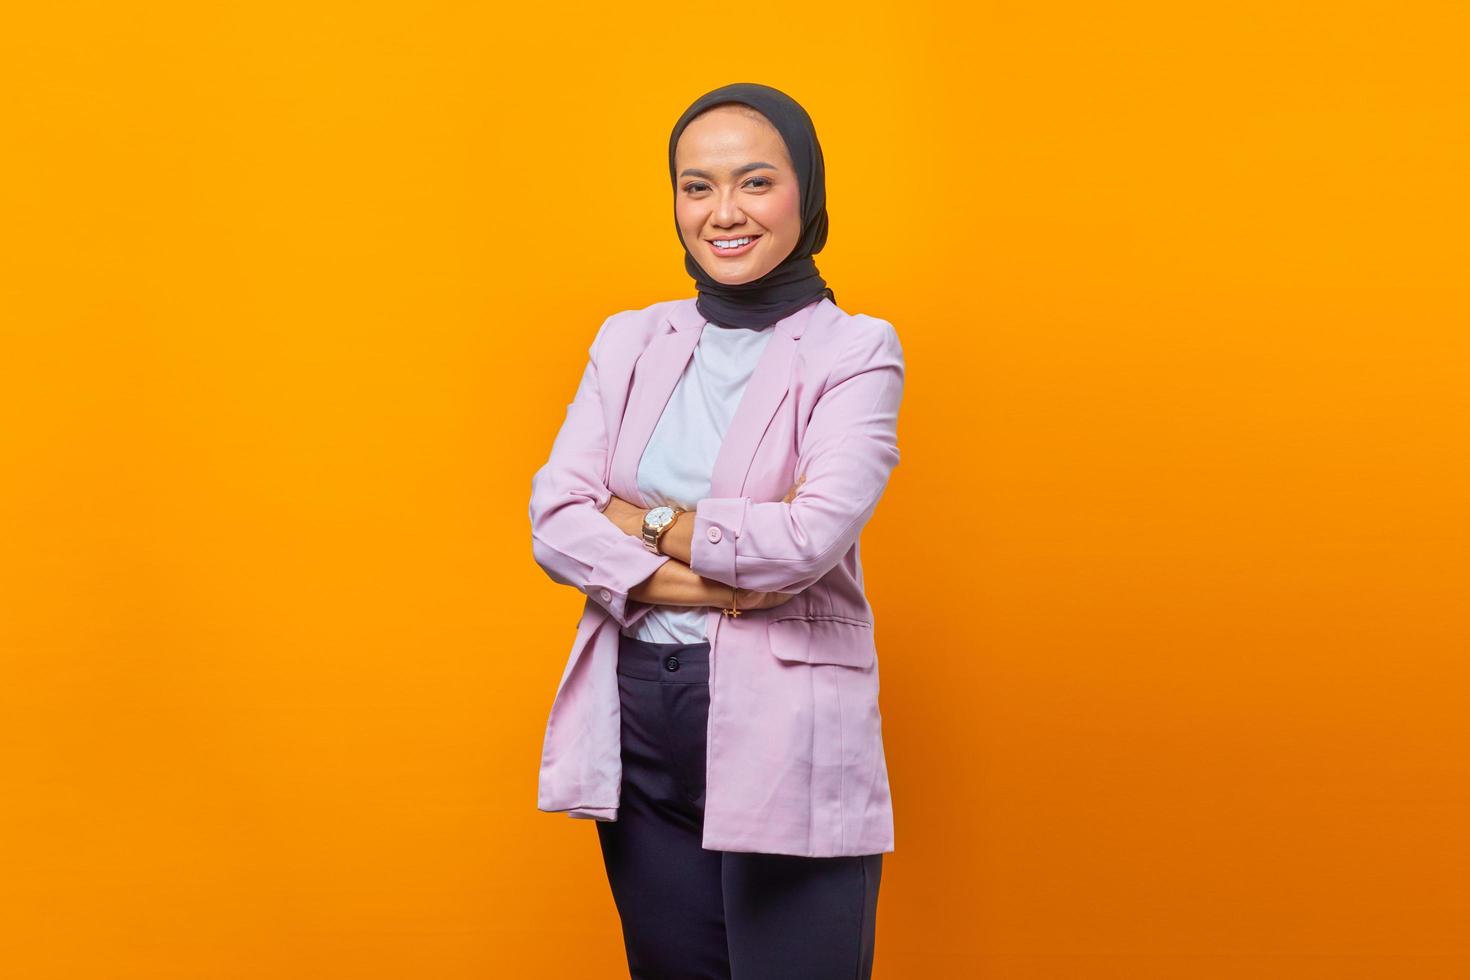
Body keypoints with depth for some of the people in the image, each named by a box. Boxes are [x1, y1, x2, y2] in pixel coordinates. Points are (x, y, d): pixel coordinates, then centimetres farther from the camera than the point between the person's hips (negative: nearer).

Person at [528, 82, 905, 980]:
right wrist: (693, 581, -15)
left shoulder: (856, 352, -3)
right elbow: (554, 520, -1)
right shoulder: (629, 342, 10)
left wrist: (645, 522, -5)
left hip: (784, 734, -4)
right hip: (637, 728, 4)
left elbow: (811, 536, -17)